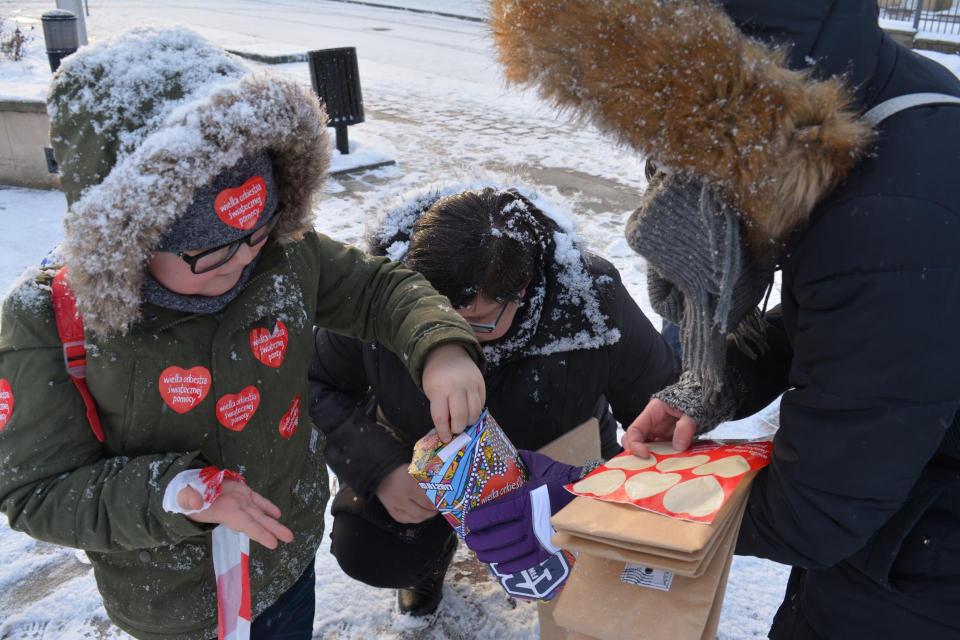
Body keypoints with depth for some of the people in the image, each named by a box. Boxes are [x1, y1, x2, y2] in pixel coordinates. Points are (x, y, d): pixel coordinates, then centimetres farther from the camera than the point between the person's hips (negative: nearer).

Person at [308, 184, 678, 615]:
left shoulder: (590, 300, -34)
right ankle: (434, 542, 19)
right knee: (367, 554, -18)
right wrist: (378, 469, -30)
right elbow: (317, 385, -16)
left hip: (557, 465, 0)